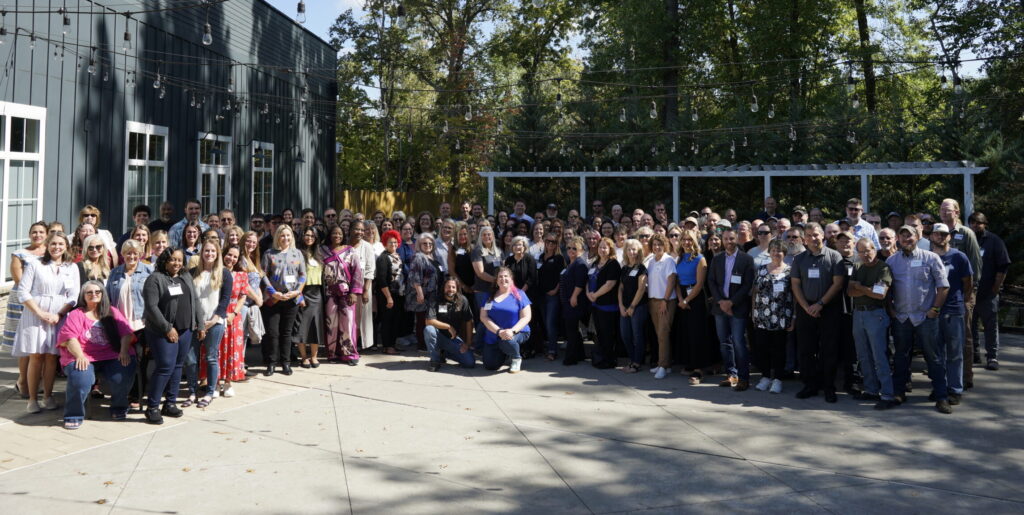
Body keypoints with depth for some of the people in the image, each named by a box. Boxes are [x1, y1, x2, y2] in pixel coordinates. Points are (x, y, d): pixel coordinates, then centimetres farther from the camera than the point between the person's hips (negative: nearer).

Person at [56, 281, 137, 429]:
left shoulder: (112, 313, 19)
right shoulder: (76, 314, 12)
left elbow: (126, 333, 9)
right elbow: (69, 337, -3)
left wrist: (124, 350, -11)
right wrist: (79, 356, -20)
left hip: (111, 356, 2)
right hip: (83, 358, -1)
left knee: (123, 375, -26)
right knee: (80, 378, -33)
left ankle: (119, 408, 3)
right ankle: (74, 416, -10)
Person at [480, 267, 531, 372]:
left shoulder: (519, 295, -1)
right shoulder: (490, 296, 5)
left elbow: (526, 317, -6)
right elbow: (483, 317, -3)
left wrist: (512, 330, -23)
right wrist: (499, 331, -17)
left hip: (517, 332, -3)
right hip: (493, 336, 3)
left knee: (507, 341, -38)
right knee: (490, 366, -8)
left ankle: (516, 359, -3)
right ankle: (503, 354, 28)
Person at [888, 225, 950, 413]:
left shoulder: (930, 258, 0)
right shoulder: (891, 260, 7)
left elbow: (943, 286, -1)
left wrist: (935, 309, -7)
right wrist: (890, 309, 3)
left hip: (926, 316, -3)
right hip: (901, 317, 3)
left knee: (934, 357, 0)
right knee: (900, 356, 11)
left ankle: (941, 397, 6)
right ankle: (898, 392, 21)